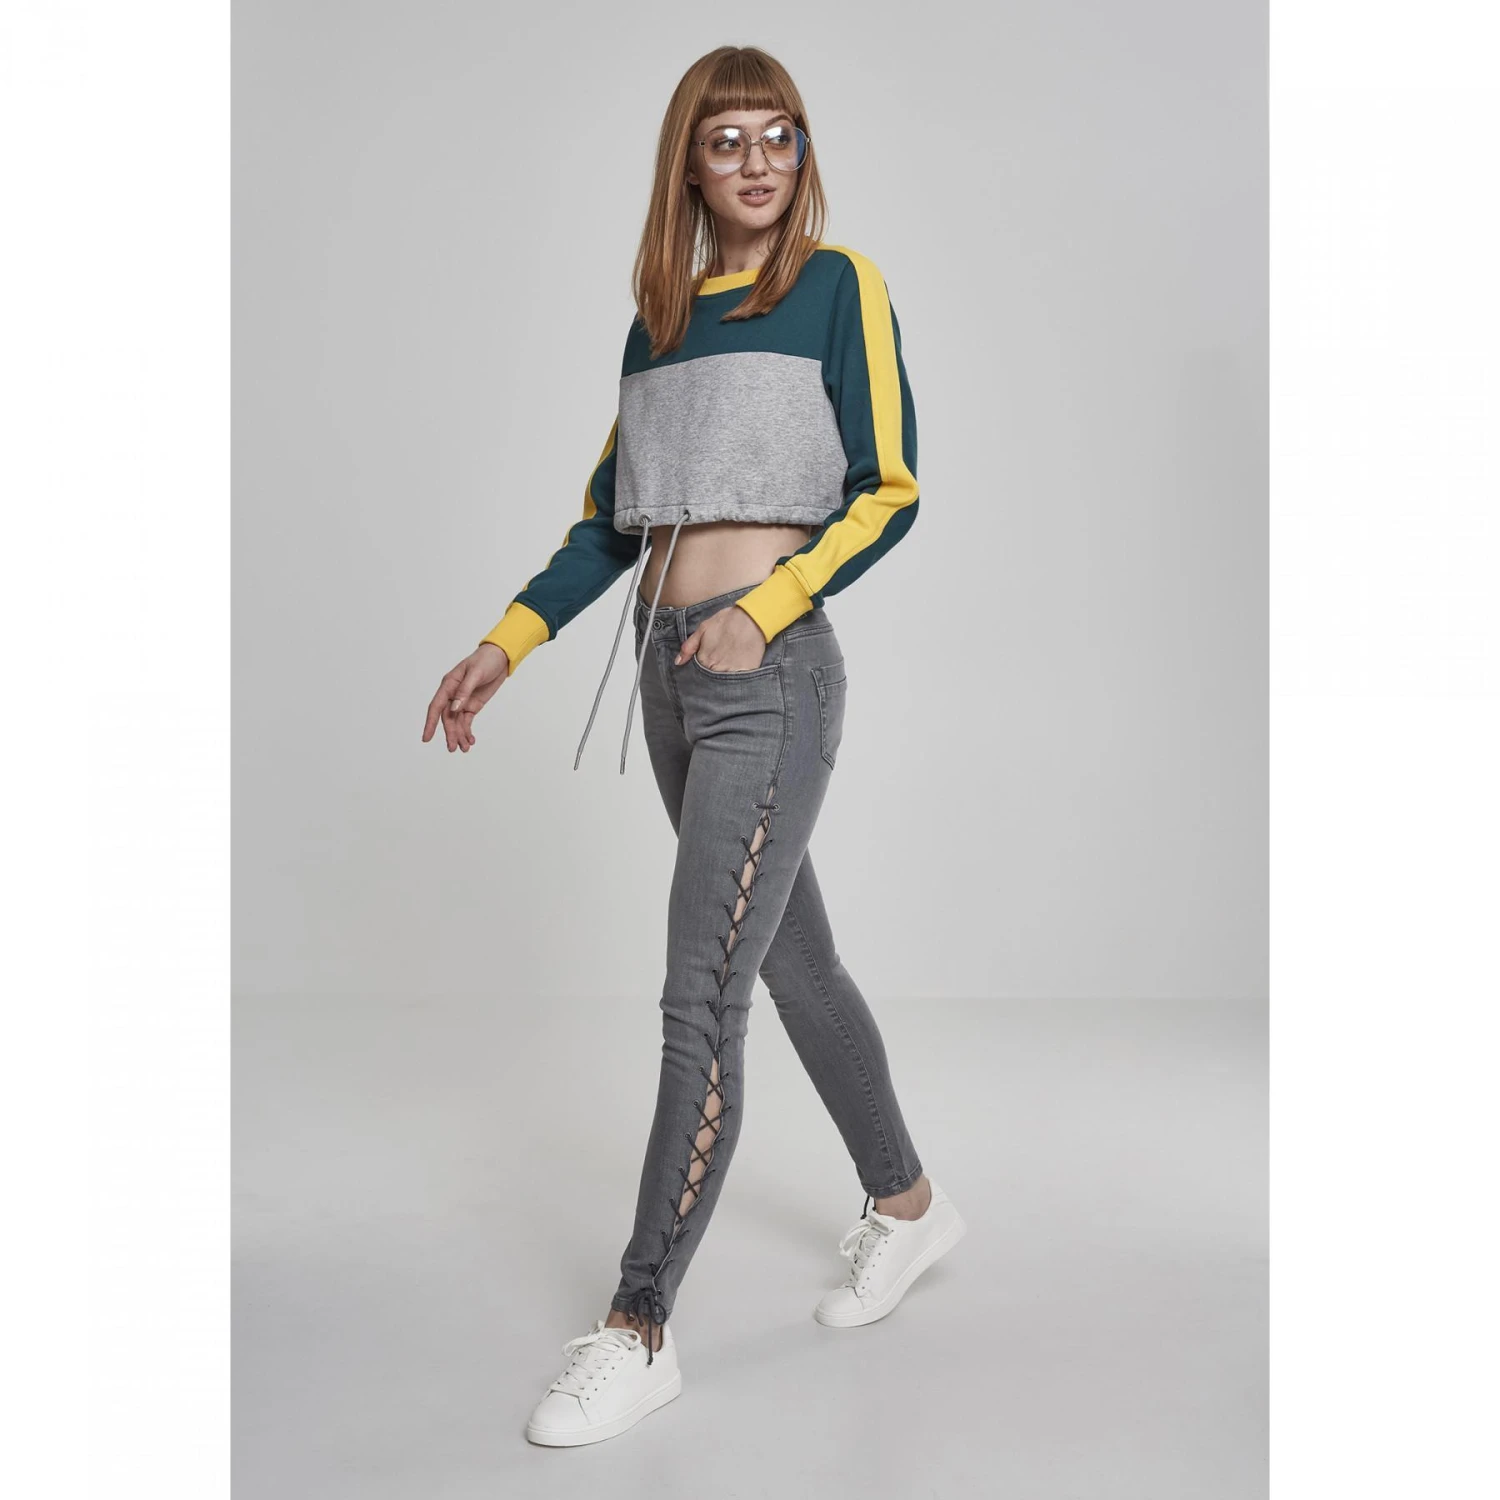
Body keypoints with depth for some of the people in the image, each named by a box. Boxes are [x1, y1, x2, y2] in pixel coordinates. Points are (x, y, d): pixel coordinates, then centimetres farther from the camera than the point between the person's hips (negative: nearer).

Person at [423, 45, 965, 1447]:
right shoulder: (659, 318, 16)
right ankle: (907, 1204, 34)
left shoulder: (838, 284, 0)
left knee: (700, 998, -9)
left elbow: (889, 489, -6)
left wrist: (762, 613, -17)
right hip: (670, 670, 7)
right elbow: (610, 516, 17)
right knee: (792, 958, 15)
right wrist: (505, 645, 8)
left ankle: (638, 1329, 1)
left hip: (770, 669, -6)